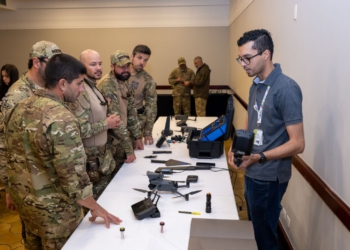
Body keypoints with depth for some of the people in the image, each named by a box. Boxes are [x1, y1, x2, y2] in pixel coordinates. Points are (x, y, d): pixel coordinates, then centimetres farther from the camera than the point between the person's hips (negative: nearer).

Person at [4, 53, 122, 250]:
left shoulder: (19, 108, -1)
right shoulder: (62, 119, -28)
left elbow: (12, 155, 9)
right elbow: (73, 174, -26)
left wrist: (15, 190, 21)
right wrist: (96, 208, -14)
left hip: (23, 197, 8)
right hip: (54, 207, -8)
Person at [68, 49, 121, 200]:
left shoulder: (95, 88, 8)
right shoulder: (81, 92, -22)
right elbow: (81, 130, -29)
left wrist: (109, 121, 4)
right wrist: (106, 124, -19)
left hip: (102, 153, 9)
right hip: (91, 158, -9)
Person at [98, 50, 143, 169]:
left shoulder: (125, 83, 5)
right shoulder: (107, 86, -23)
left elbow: (131, 111, 12)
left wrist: (138, 137, 8)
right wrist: (129, 149, -23)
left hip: (122, 138, 8)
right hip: (112, 143, -8)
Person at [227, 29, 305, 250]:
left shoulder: (286, 89, -20)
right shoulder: (256, 85, 5)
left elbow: (297, 144, -21)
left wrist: (259, 157, -29)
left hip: (268, 177, -8)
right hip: (251, 172, 8)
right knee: (254, 228, 22)